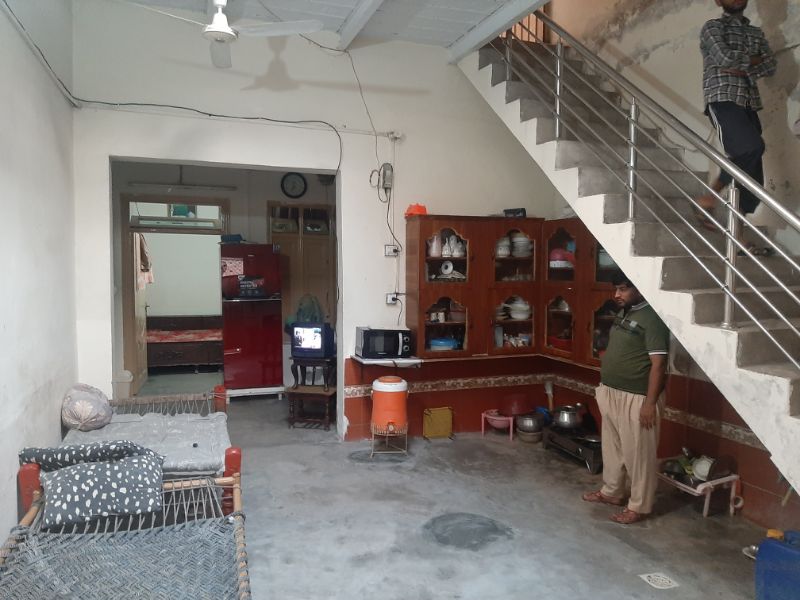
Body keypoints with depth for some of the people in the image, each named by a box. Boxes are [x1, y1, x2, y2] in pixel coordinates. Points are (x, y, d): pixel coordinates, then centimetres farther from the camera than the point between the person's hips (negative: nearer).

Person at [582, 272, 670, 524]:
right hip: (612, 393, 9)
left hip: (636, 398, -9)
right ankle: (612, 491, 37)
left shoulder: (652, 318, -18)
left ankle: (639, 506, 18)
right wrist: (603, 387, 20)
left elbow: (658, 364, -21)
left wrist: (650, 403, -22)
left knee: (638, 453, 4)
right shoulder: (623, 314, 10)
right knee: (612, 447, 20)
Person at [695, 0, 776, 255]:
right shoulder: (713, 27, 8)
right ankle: (709, 197, -13)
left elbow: (770, 65, 10)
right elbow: (725, 57, -10)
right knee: (752, 146, -30)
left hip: (749, 103, 6)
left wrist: (742, 70, -6)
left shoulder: (756, 33, 25)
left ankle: (736, 233, 2)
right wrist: (751, 58, 7)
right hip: (722, 99, -6)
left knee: (754, 176, -2)